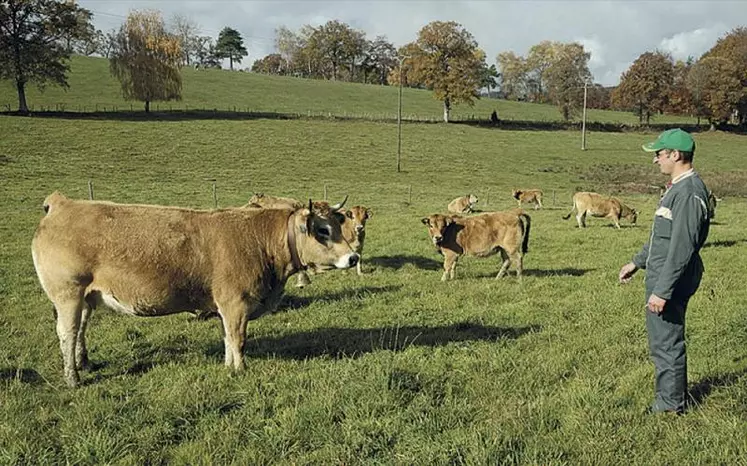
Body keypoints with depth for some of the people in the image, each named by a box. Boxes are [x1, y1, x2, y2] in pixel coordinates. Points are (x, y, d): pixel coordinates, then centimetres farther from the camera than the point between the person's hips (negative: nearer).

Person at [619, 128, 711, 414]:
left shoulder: (690, 192, -20)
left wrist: (662, 290, -25)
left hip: (671, 281, -11)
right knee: (662, 342, 19)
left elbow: (682, 247, -25)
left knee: (667, 344, 0)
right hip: (660, 276, 11)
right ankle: (670, 398, 32)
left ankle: (670, 405, 13)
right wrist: (637, 262, 25)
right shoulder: (676, 187, 13)